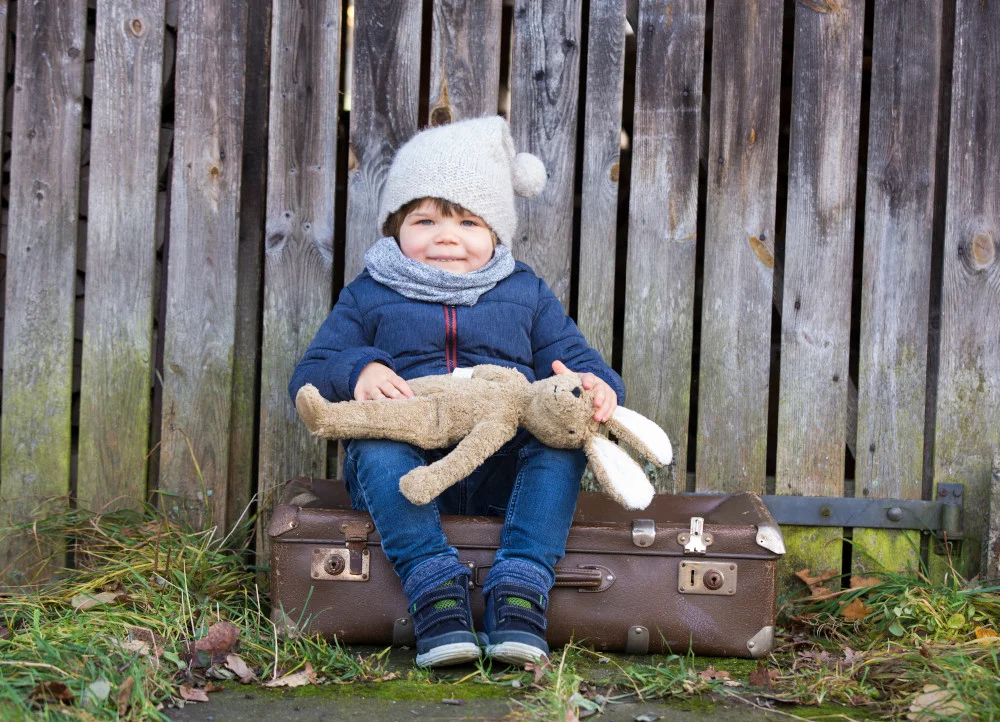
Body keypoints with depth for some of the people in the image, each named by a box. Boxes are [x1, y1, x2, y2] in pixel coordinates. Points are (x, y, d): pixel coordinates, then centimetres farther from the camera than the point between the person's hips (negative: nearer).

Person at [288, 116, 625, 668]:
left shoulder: (524, 292, 18)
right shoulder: (368, 296, 14)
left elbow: (575, 360, 14)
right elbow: (308, 380, 8)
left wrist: (597, 386, -12)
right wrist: (357, 372, -16)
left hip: (502, 473, 1)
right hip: (409, 470, -1)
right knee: (375, 441, -32)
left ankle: (520, 591, -34)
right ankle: (436, 591, -38)